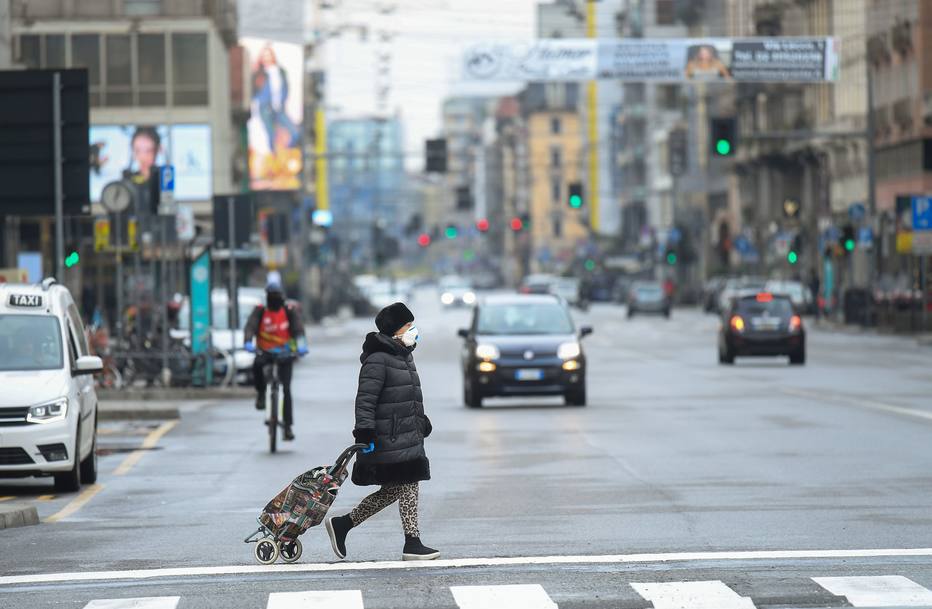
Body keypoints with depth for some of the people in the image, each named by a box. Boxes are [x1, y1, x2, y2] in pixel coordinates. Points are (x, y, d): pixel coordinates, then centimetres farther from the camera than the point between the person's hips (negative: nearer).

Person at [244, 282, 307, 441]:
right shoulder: (260, 311, 0)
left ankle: (288, 426, -1)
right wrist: (248, 343, -34)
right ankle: (261, 393, -8)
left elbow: (299, 329, -11)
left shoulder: (289, 312, 0)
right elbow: (250, 326, -14)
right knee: (257, 365, -35)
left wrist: (301, 345, -31)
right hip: (264, 352, 0)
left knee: (286, 389, -7)